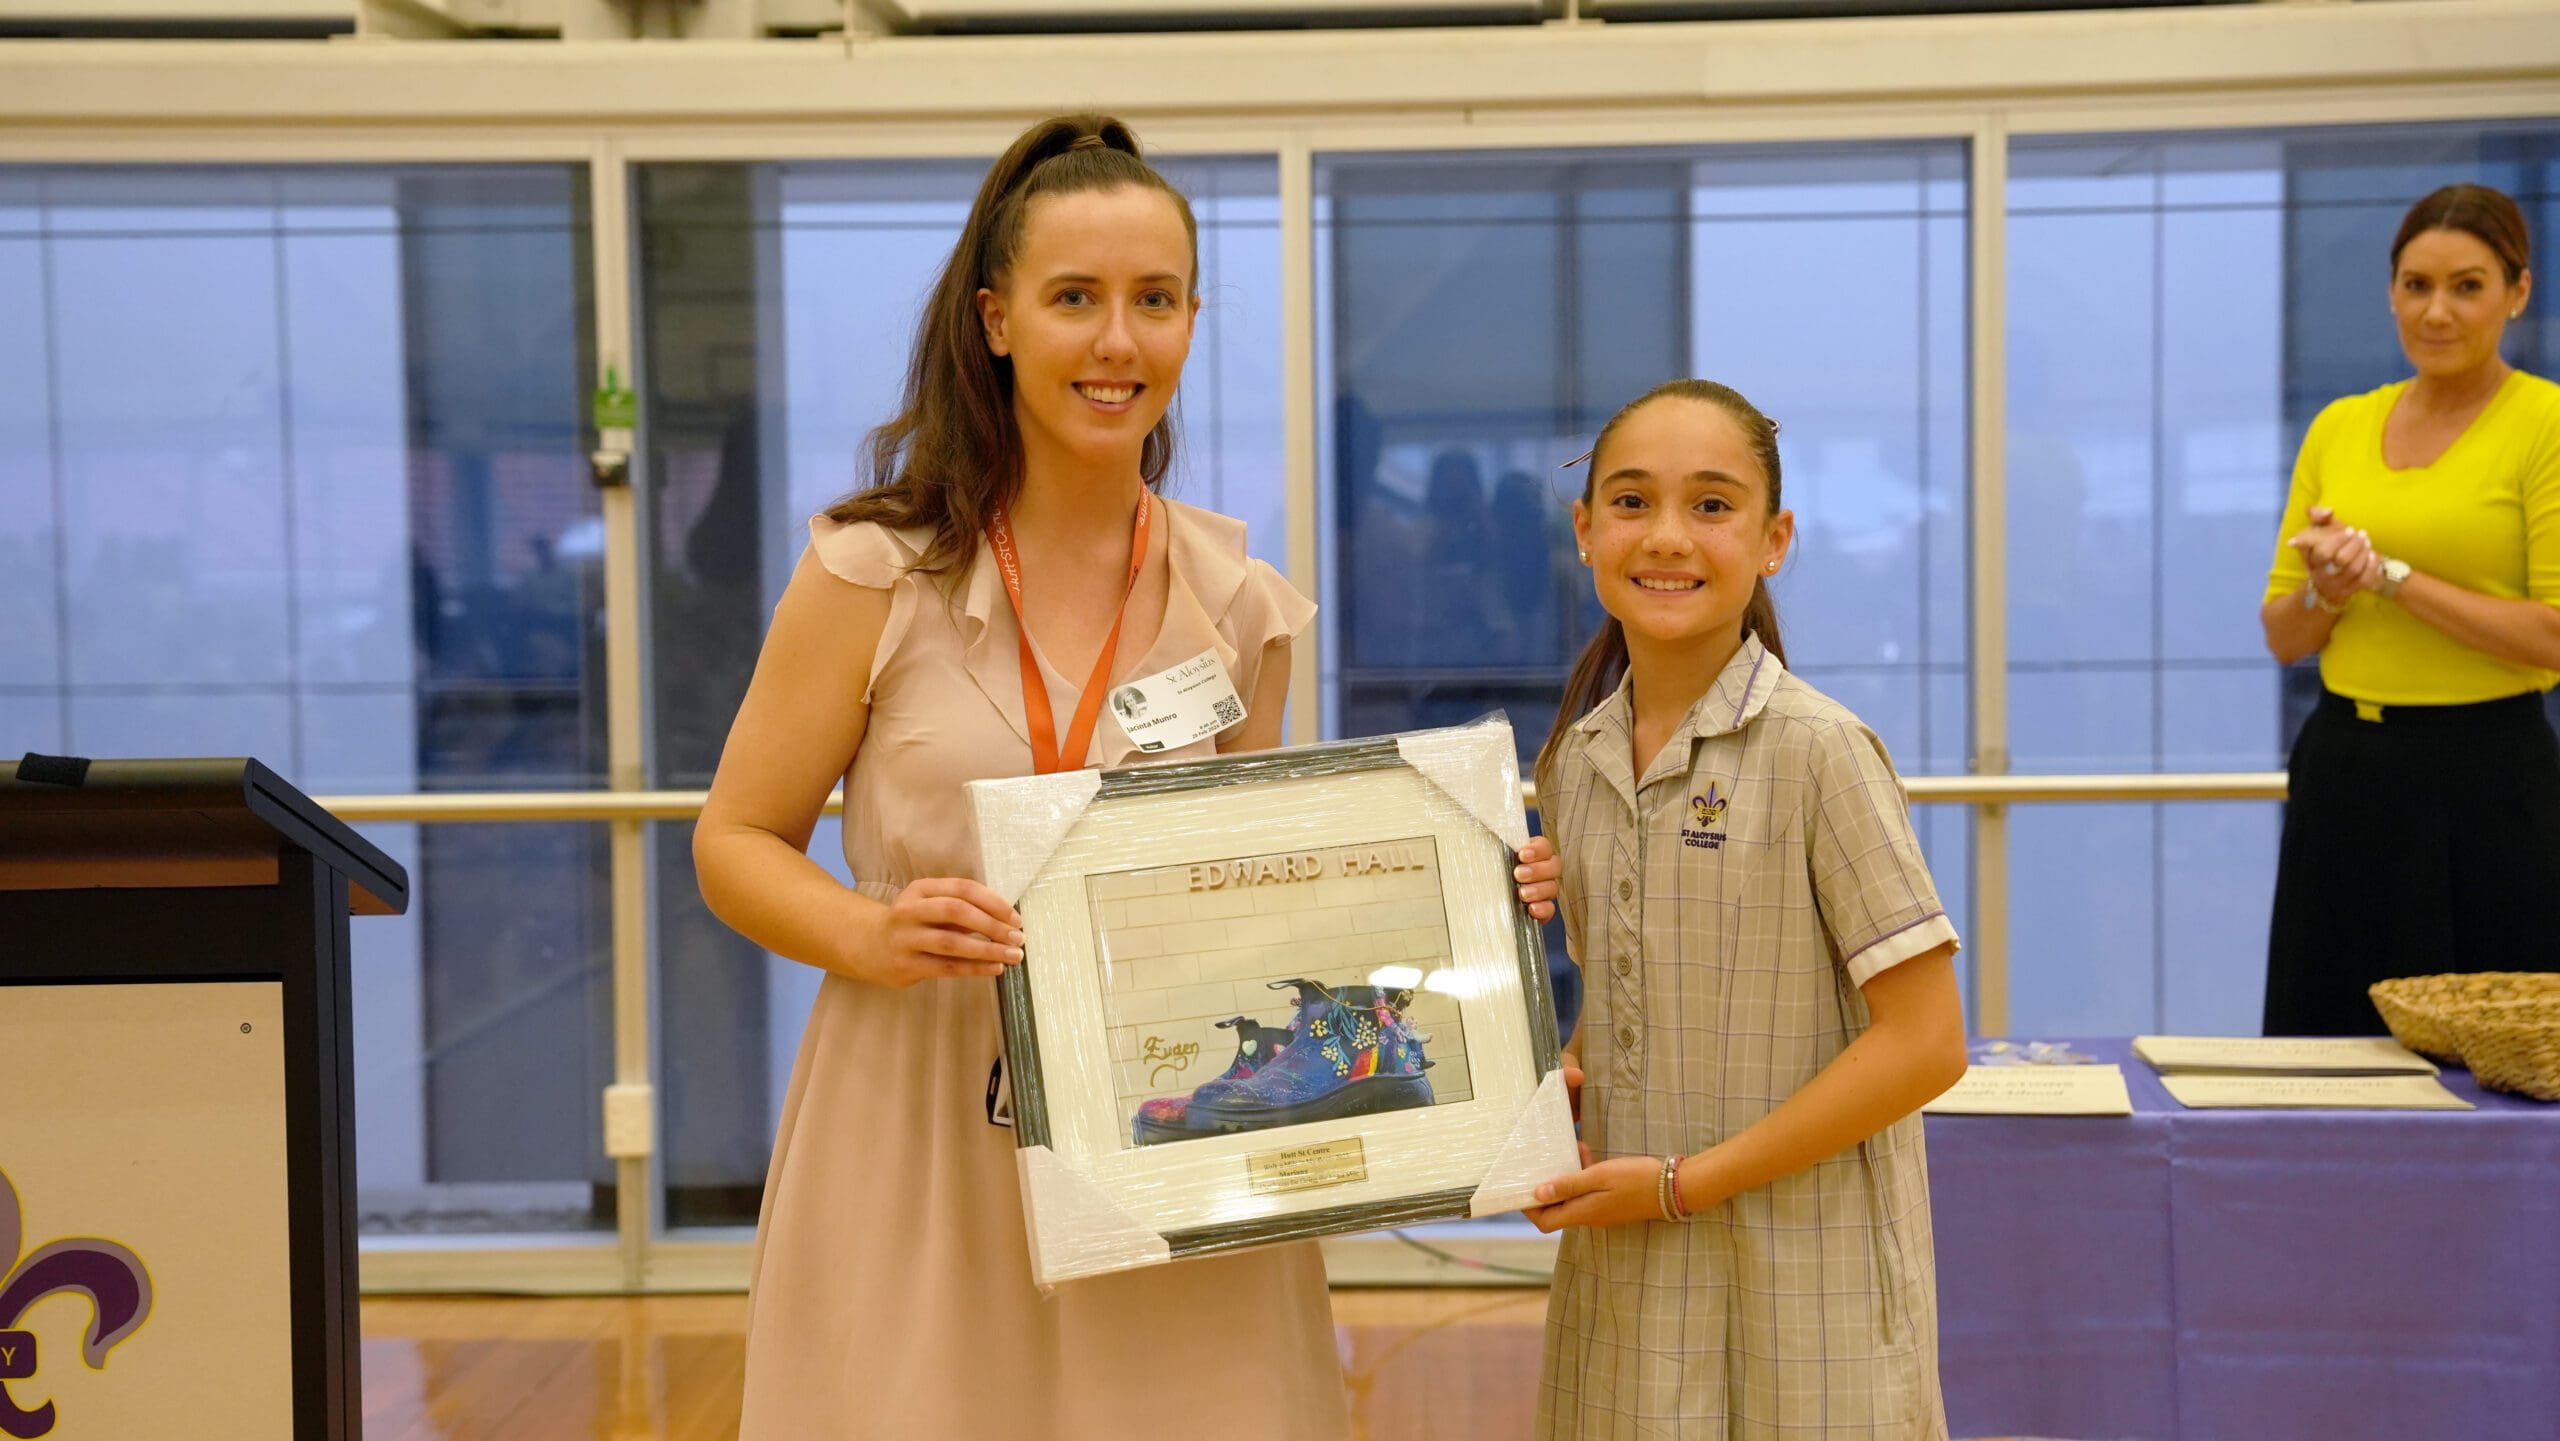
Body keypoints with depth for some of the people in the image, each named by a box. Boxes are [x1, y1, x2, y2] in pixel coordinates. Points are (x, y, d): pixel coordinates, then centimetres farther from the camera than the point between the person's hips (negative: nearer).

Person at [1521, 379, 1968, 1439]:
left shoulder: (1816, 750, -13)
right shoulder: (1575, 759, 6)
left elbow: (1924, 1043, -15)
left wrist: (1687, 1181, -15)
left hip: (1801, 1291, -5)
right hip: (1623, 1280, 5)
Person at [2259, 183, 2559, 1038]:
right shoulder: (2339, 428, 10)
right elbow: (2282, 637, 11)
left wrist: (2391, 576, -15)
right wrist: (2325, 592, -10)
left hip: (2485, 777, -5)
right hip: (2342, 768, 5)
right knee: (2326, 1038, 10)